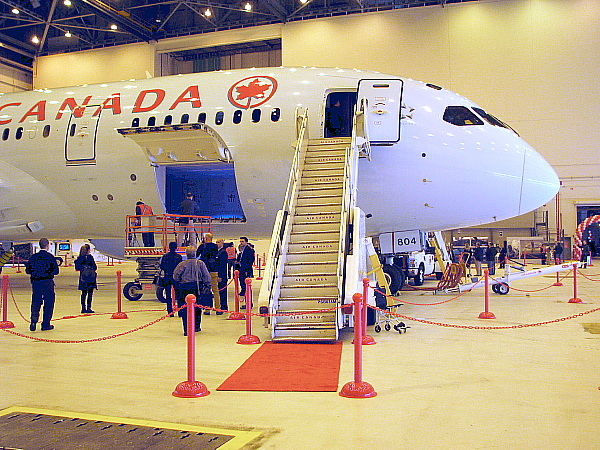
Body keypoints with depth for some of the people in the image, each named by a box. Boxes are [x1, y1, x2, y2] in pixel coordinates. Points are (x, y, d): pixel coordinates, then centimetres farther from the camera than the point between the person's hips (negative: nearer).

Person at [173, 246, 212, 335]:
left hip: (185, 289, -2)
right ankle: (196, 327, 26)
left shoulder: (182, 264, -1)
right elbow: (206, 276, 0)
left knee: (185, 309, 0)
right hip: (197, 288, 2)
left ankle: (187, 330, -7)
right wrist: (207, 287, 4)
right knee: (197, 308, 17)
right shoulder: (200, 263, 2)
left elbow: (176, 276, -4)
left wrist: (177, 289, 8)